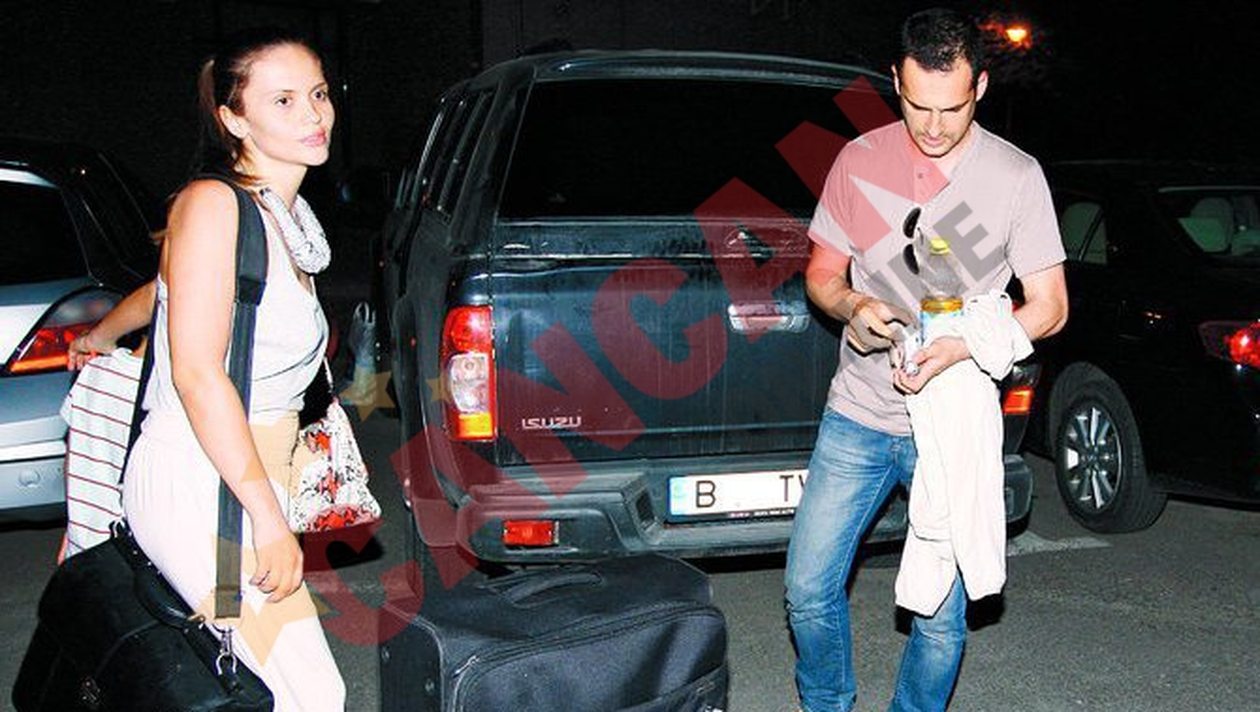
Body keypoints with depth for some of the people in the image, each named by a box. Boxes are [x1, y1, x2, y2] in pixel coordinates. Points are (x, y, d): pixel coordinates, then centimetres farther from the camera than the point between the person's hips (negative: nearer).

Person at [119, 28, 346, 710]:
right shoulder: (213, 204, -12)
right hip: (196, 489, -8)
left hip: (249, 485, 8)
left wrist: (102, 335, 48)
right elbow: (197, 373, -19)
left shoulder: (289, 218, 14)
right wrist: (269, 519, -20)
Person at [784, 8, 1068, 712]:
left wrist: (962, 344, -19)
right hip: (857, 416, 2)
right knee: (809, 588, 5)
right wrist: (850, 304, -14)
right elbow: (822, 272, 10)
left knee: (940, 615, 4)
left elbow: (1049, 306, -2)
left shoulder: (1016, 176, -5)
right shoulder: (859, 160, 1)